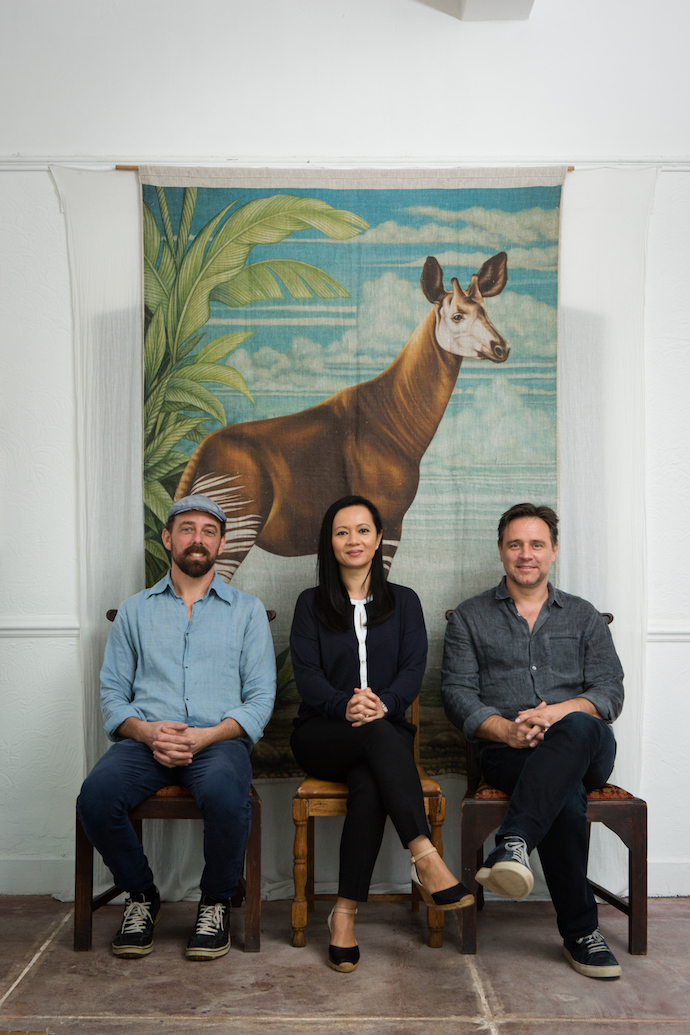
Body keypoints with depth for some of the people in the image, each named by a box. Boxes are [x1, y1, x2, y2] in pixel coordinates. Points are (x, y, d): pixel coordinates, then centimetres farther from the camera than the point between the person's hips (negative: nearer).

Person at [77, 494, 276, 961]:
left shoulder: (247, 611, 13)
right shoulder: (135, 611, 18)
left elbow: (261, 698, 5)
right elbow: (112, 691, 11)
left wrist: (206, 736, -13)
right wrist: (145, 730, -11)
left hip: (218, 739, -1)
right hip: (145, 739, 2)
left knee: (225, 796, -35)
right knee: (96, 797, -29)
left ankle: (216, 901, -3)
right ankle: (141, 895, 2)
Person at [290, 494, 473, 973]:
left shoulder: (403, 601, 16)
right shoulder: (312, 604, 13)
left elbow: (414, 670, 1)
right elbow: (307, 675, -1)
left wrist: (382, 703, -22)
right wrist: (346, 705, -22)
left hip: (387, 732, 1)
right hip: (323, 735, -1)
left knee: (369, 784, -36)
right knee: (379, 736, -37)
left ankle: (345, 914, -33)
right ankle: (427, 860, -45)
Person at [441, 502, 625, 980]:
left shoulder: (584, 617, 19)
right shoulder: (470, 617, 16)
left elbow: (611, 692, 7)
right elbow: (458, 691, 4)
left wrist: (558, 711, -16)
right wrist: (505, 729, -17)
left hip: (586, 748, 1)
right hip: (506, 751, -1)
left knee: (577, 728, -38)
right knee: (566, 796, -36)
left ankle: (514, 843, -44)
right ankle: (581, 930, -26)